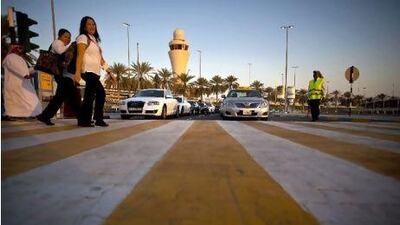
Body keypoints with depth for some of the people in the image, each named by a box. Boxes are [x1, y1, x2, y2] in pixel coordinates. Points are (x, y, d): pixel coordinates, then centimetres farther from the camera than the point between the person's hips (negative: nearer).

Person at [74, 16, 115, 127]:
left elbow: (100, 59, 24)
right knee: (90, 95, -15)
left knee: (101, 93, 9)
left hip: (95, 72, 9)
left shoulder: (94, 40, 26)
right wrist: (77, 72, -23)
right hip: (88, 71, -9)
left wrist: (109, 72, 19)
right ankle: (84, 120, -12)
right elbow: (80, 55, -13)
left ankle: (98, 119, 13)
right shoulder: (83, 37, 1)